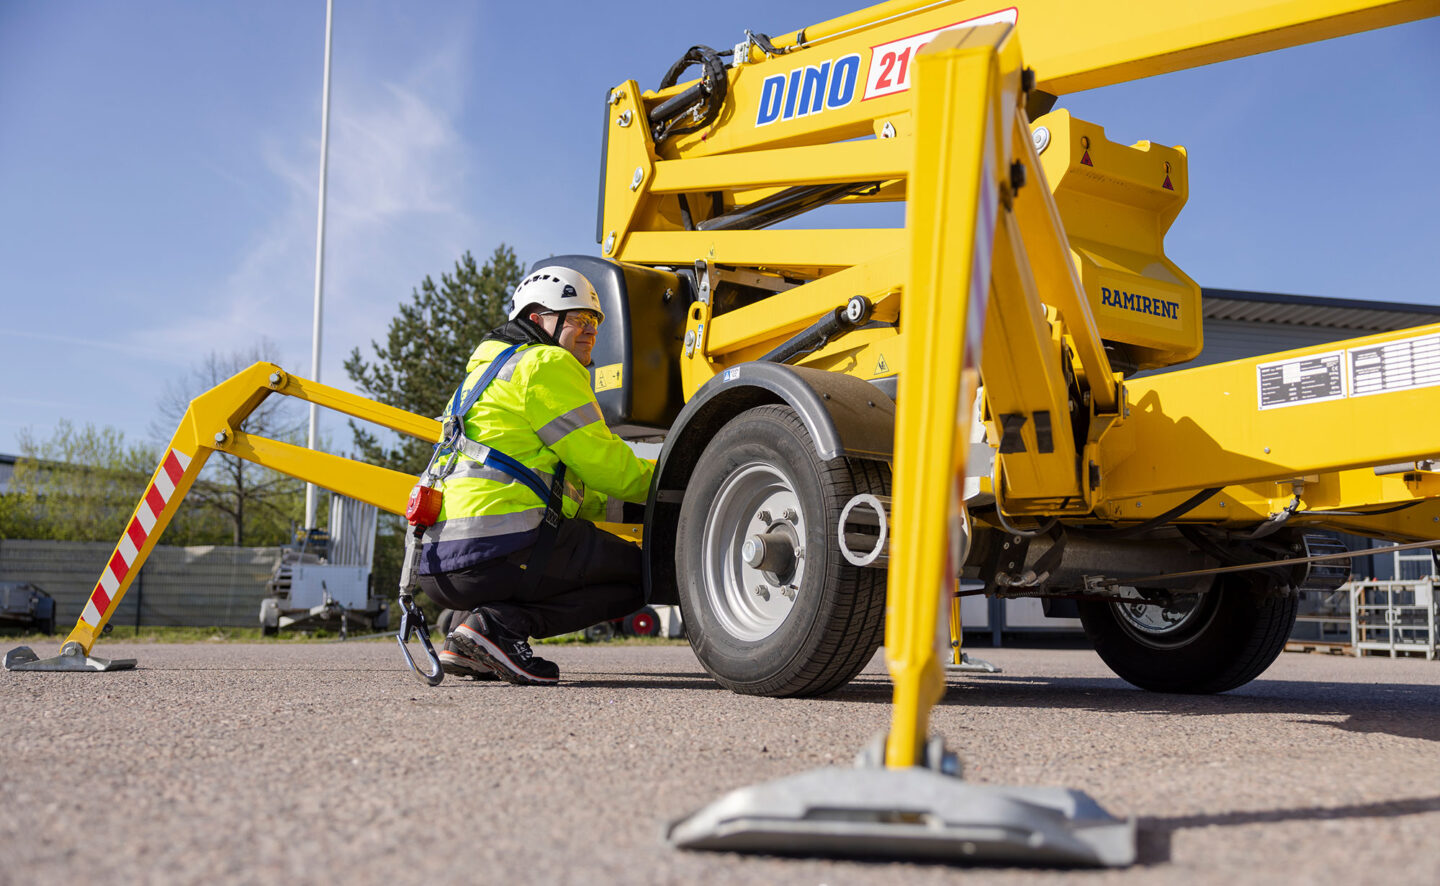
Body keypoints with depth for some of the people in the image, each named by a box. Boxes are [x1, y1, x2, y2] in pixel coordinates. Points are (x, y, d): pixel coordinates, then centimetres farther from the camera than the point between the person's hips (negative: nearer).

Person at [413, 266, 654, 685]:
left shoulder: (492, 368, 32)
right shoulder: (547, 364, 0)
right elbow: (599, 460, -4)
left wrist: (626, 504, 28)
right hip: (495, 547, -10)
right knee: (638, 572, 1)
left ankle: (469, 643, 11)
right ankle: (501, 624, -13)